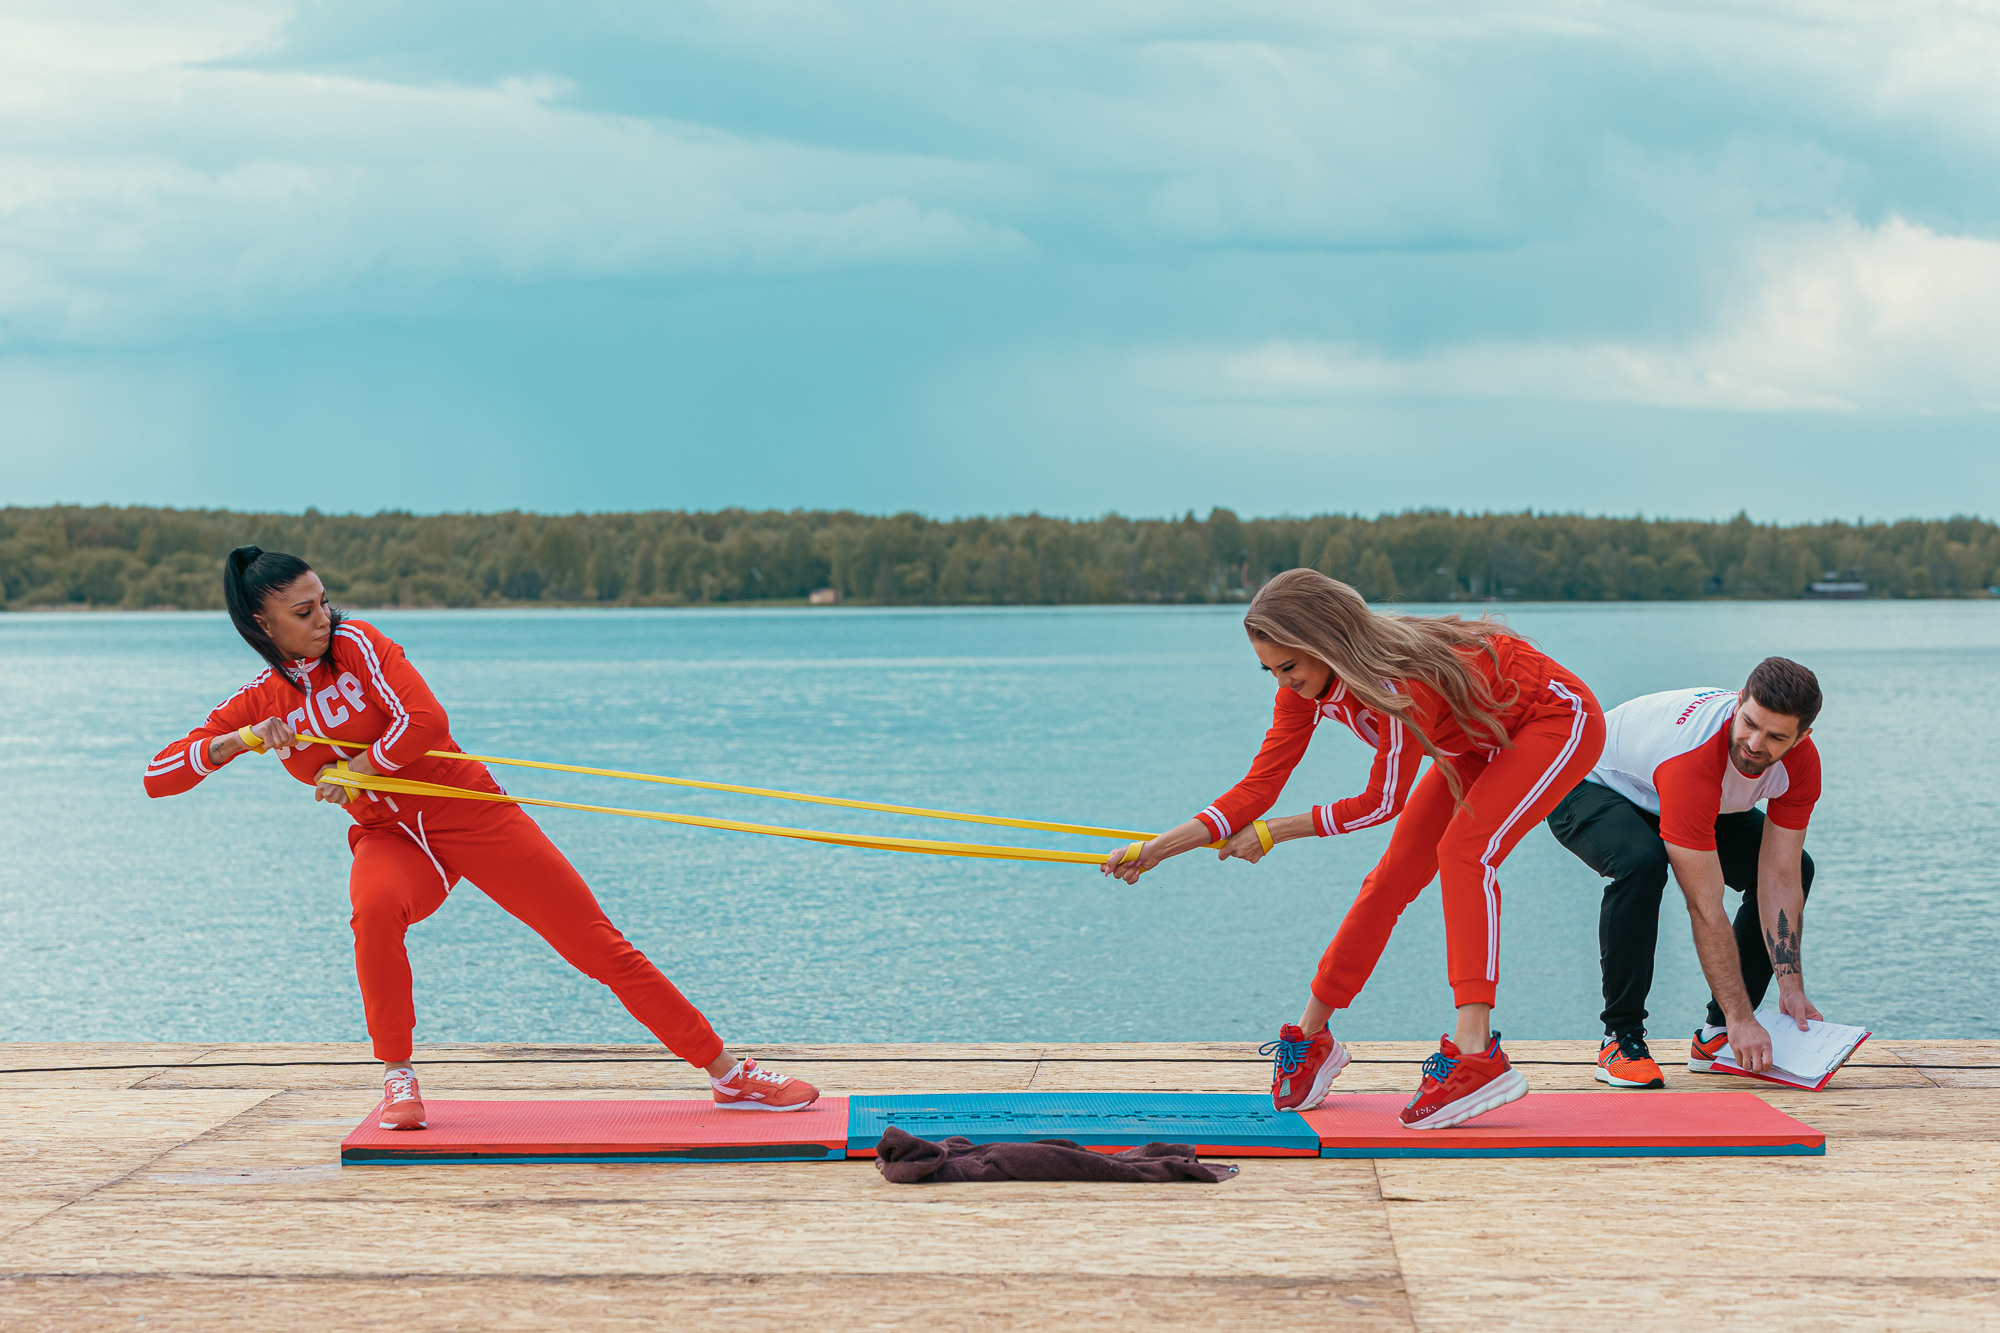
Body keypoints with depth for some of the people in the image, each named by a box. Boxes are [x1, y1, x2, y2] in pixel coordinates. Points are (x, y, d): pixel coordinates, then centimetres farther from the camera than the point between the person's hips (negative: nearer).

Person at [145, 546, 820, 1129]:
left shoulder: (357, 642, -8)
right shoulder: (256, 704, 0)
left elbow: (425, 722, -19)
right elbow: (156, 776, -3)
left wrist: (352, 772, -16)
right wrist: (242, 741, -17)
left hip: (472, 815, -1)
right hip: (390, 839, 1)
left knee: (598, 943, -5)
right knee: (375, 906, -36)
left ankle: (728, 1074, 1)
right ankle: (397, 1076, -17)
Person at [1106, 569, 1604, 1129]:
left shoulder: (1398, 681, -38)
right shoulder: (1305, 686, -15)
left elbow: (1383, 802, -26)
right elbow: (1260, 785, -12)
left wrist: (1272, 833, -16)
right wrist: (1158, 848, -22)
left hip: (1558, 722, -8)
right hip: (1479, 743, 8)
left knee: (1465, 851, -27)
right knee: (1394, 875, 4)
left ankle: (1477, 1055, -32)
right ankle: (1310, 1039, 15)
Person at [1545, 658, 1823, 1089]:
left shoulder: (1801, 762, -24)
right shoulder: (1691, 761, -43)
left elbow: (1779, 880, -18)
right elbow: (1705, 909, -41)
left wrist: (1791, 989, -23)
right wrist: (1742, 1019, -39)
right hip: (1588, 788, -7)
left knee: (1796, 870, -5)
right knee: (1641, 863, -38)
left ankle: (1716, 1035, 2)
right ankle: (1621, 1037, -24)